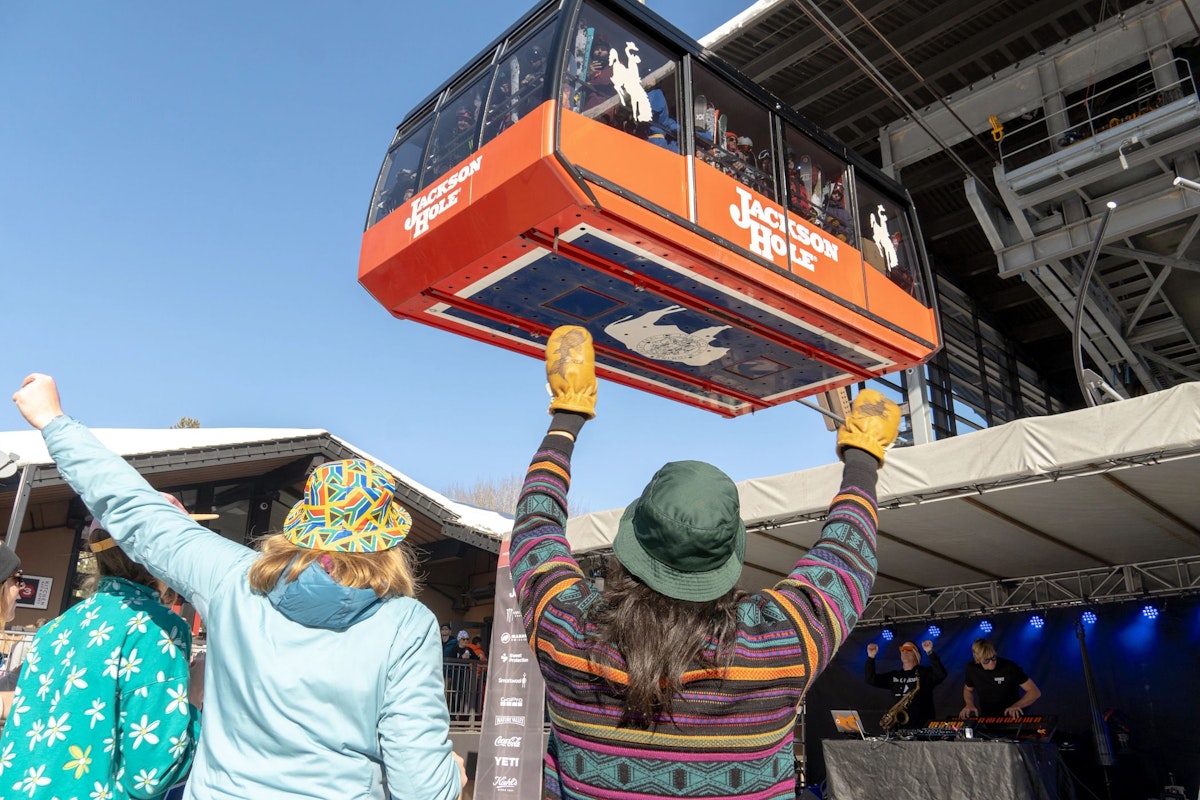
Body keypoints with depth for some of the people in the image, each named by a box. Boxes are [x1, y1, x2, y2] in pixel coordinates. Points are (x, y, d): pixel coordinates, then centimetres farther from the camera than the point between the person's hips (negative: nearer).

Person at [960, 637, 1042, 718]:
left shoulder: (1010, 667, -15)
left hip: (1011, 716, -2)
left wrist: (1017, 705, -26)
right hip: (987, 718, 2)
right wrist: (969, 704, -6)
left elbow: (1035, 691, -11)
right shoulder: (972, 668, -5)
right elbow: (968, 690, 14)